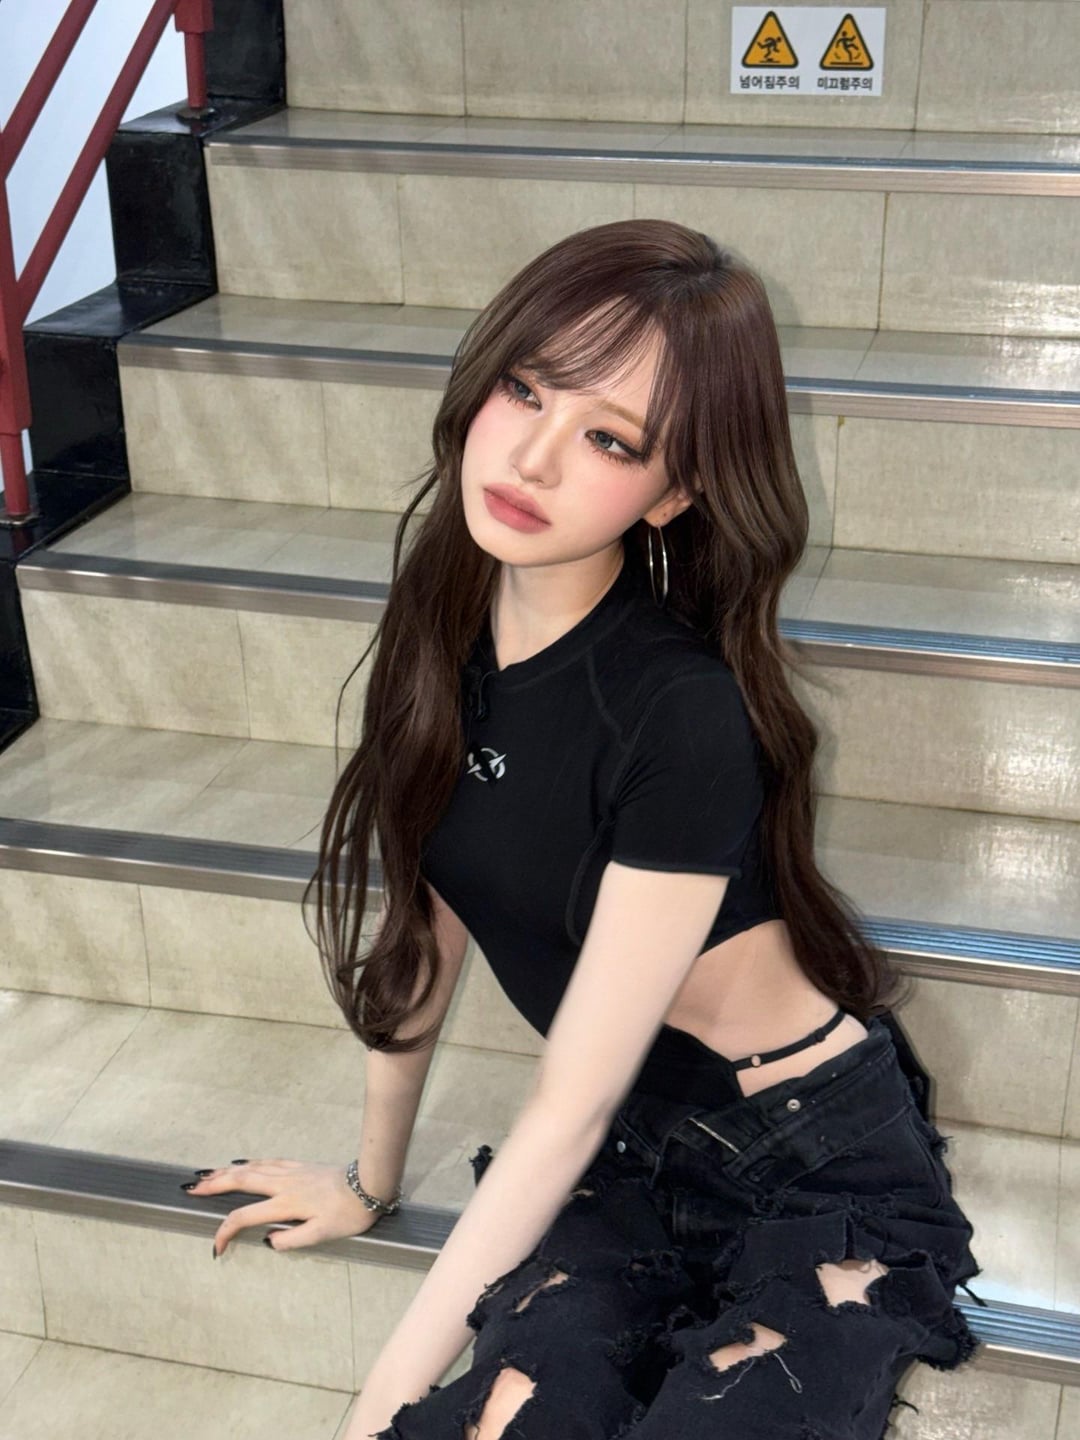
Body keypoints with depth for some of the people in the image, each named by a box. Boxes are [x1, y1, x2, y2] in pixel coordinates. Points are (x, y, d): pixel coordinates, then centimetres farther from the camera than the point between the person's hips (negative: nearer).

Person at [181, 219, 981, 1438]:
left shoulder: (686, 716, -27)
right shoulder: (448, 621, -7)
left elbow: (569, 1106, -21)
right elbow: (422, 926, 4)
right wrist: (370, 1184, 15)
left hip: (820, 1174, -4)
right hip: (627, 1153, 4)